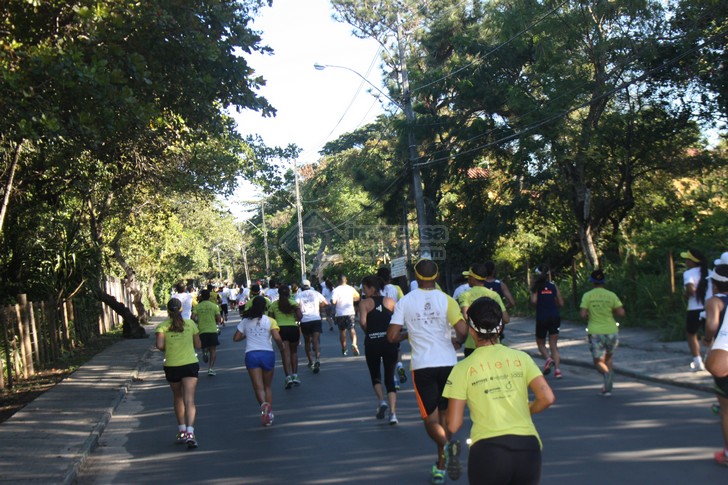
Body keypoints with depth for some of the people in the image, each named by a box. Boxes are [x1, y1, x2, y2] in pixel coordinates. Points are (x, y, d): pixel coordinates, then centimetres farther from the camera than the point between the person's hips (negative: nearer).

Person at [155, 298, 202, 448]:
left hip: (172, 366, 1)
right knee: (189, 400, -7)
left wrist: (167, 348, 6)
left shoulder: (162, 326, -2)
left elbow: (159, 345, -15)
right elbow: (198, 345, 6)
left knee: (177, 398, 21)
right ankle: (190, 433, -23)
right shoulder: (190, 323, 2)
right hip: (190, 364, -1)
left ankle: (181, 431, 24)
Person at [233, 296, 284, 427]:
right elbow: (277, 338, -11)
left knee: (258, 387, -4)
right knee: (267, 386, 15)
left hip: (251, 354, 0)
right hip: (267, 353, 0)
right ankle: (269, 413, 7)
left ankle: (264, 404, -34)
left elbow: (236, 338, 6)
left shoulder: (245, 321, 6)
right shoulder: (270, 321, -1)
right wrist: (281, 347, 8)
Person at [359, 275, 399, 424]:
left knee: (375, 374, 20)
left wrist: (368, 332, 1)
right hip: (390, 342, 2)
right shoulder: (390, 301, 5)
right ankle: (393, 413, -3)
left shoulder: (364, 303, -2)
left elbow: (362, 321, -17)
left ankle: (381, 401, -3)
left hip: (372, 343, -2)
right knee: (390, 378, 8)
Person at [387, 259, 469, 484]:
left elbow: (392, 336, -4)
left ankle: (447, 445, -28)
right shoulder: (446, 300, -2)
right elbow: (463, 331, -12)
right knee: (443, 415, 18)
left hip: (422, 366, -1)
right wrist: (457, 340, 10)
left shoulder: (405, 301, 0)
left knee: (431, 419, 3)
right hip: (447, 363, 1)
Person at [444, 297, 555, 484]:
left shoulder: (463, 368, 1)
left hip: (487, 449, -2)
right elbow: (547, 398, -2)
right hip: (528, 448, 2)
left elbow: (453, 426, -2)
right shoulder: (521, 358, 7)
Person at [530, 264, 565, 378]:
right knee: (554, 345, 6)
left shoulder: (536, 286, -2)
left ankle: (548, 358, -13)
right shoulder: (554, 286, 5)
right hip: (555, 317, 2)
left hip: (541, 318, -2)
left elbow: (534, 301, -14)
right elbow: (561, 303, 5)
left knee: (540, 343, 16)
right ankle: (557, 369, -9)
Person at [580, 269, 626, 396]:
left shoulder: (587, 296, -4)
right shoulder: (611, 295, -1)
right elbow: (621, 313, -5)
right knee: (609, 357, 22)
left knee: (598, 361, 10)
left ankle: (607, 373, -23)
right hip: (612, 331, 2)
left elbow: (583, 314, -11)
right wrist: (611, 312, 13)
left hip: (595, 333, -2)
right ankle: (608, 387, 12)